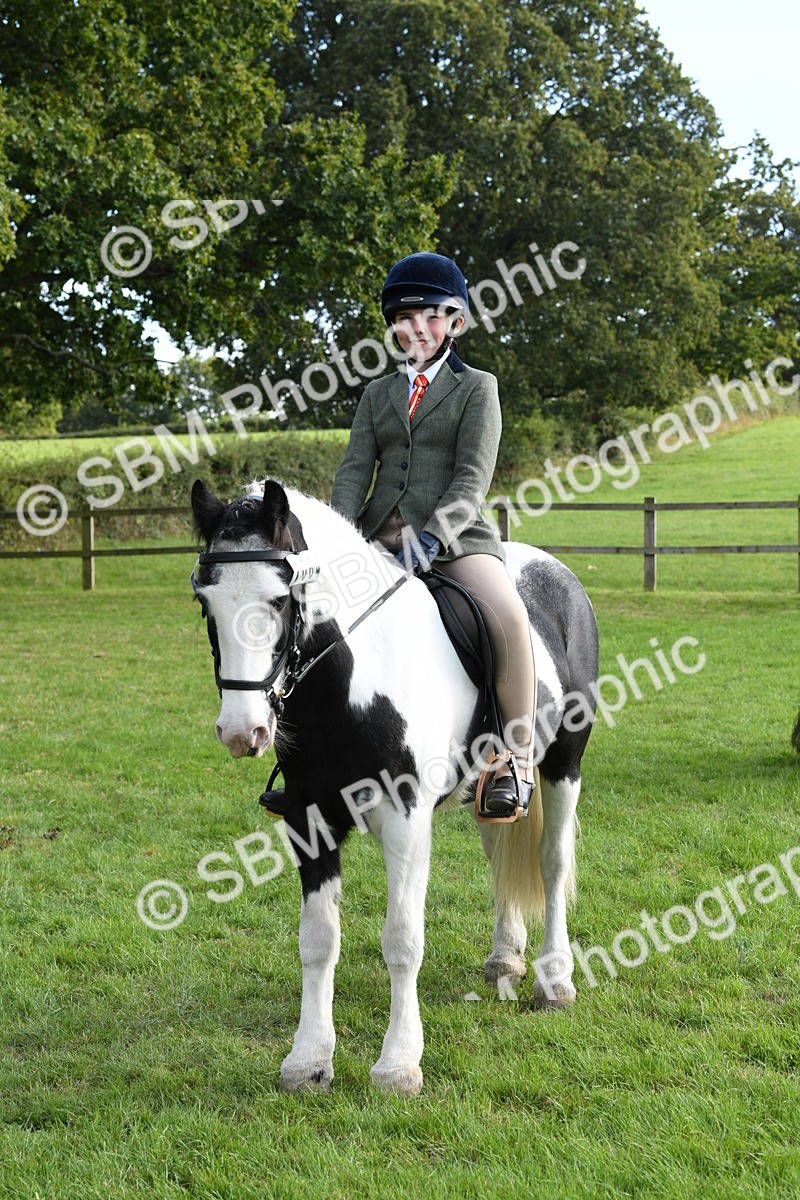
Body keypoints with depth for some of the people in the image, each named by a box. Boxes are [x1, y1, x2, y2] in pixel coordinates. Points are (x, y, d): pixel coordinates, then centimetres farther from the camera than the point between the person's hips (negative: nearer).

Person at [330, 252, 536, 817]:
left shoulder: (477, 388, 6)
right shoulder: (378, 394, 19)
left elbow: (473, 478, -6)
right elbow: (356, 469, 8)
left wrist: (433, 535, -23)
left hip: (455, 535, -5)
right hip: (381, 536, 5)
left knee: (509, 617, -32)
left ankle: (518, 758, -18)